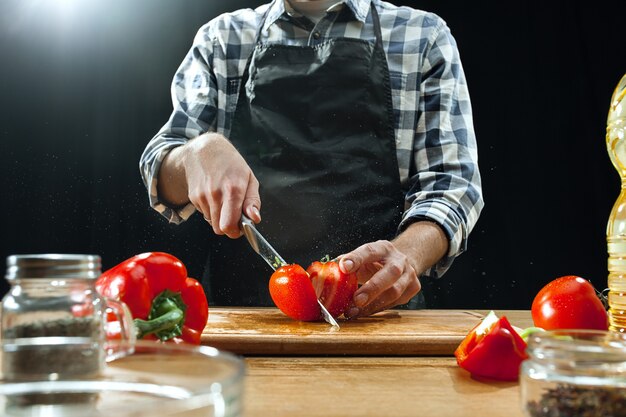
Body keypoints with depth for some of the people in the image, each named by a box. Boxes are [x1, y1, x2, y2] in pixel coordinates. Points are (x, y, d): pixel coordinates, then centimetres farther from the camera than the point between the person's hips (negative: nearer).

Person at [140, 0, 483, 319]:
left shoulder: (425, 36, 10)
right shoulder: (221, 38, 15)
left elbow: (450, 179, 3)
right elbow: (159, 171, 13)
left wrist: (404, 254, -18)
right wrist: (200, 150, -12)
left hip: (372, 306, -1)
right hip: (238, 299, 2)